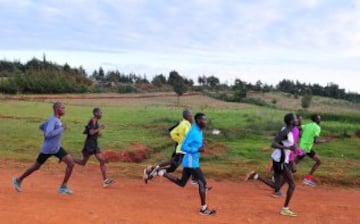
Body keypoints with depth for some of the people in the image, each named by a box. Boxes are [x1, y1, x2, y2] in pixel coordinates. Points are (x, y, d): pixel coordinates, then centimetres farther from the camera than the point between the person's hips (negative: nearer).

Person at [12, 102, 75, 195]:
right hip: (47, 149, -8)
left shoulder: (57, 120, 8)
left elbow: (42, 126, 21)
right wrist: (61, 129, -26)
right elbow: (48, 134, -34)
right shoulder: (52, 120, -19)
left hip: (57, 148, 8)